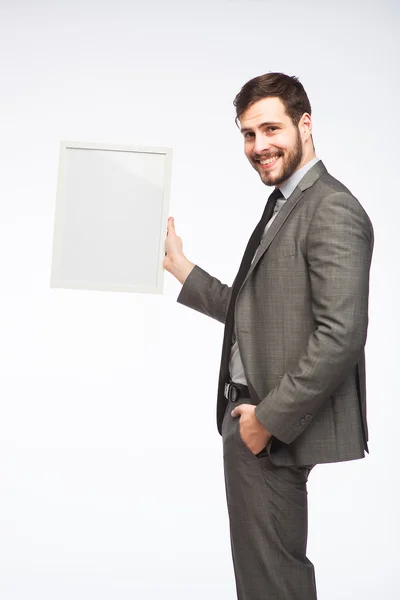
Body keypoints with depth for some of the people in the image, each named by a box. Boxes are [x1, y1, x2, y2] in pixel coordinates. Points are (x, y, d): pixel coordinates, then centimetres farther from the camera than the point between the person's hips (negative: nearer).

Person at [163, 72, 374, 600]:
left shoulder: (332, 211, -15)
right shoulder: (284, 206, 16)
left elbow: (341, 336, -24)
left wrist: (268, 419, -19)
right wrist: (178, 265, 12)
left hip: (277, 431, -10)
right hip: (254, 417, 10)